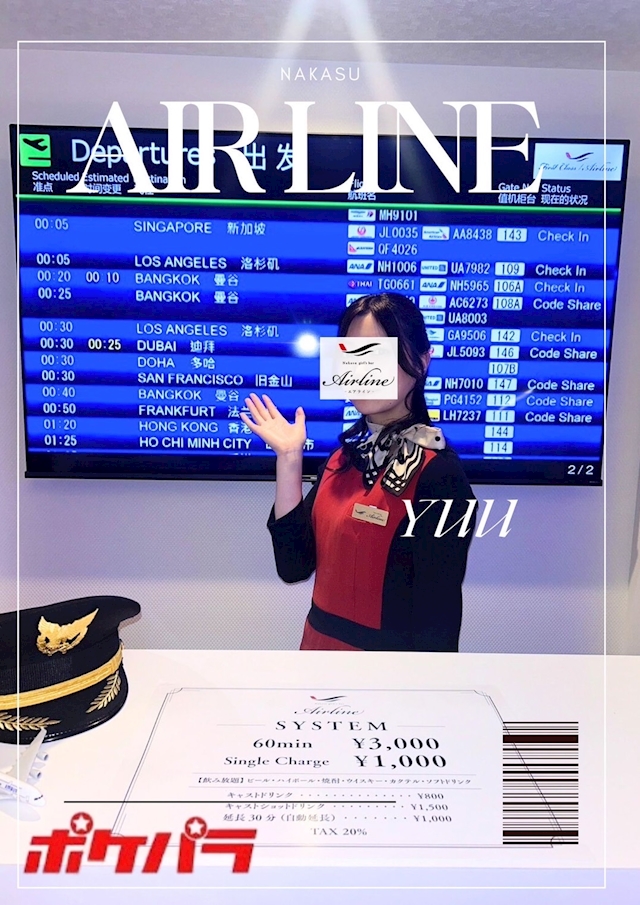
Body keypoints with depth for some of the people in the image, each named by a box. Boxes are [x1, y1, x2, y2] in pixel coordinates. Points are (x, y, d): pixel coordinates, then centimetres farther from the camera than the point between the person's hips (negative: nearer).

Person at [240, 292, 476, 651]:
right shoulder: (345, 455, -3)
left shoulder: (437, 472, -22)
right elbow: (294, 564, -7)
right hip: (322, 643, 6)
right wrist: (289, 458, -11)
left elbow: (439, 616, -20)